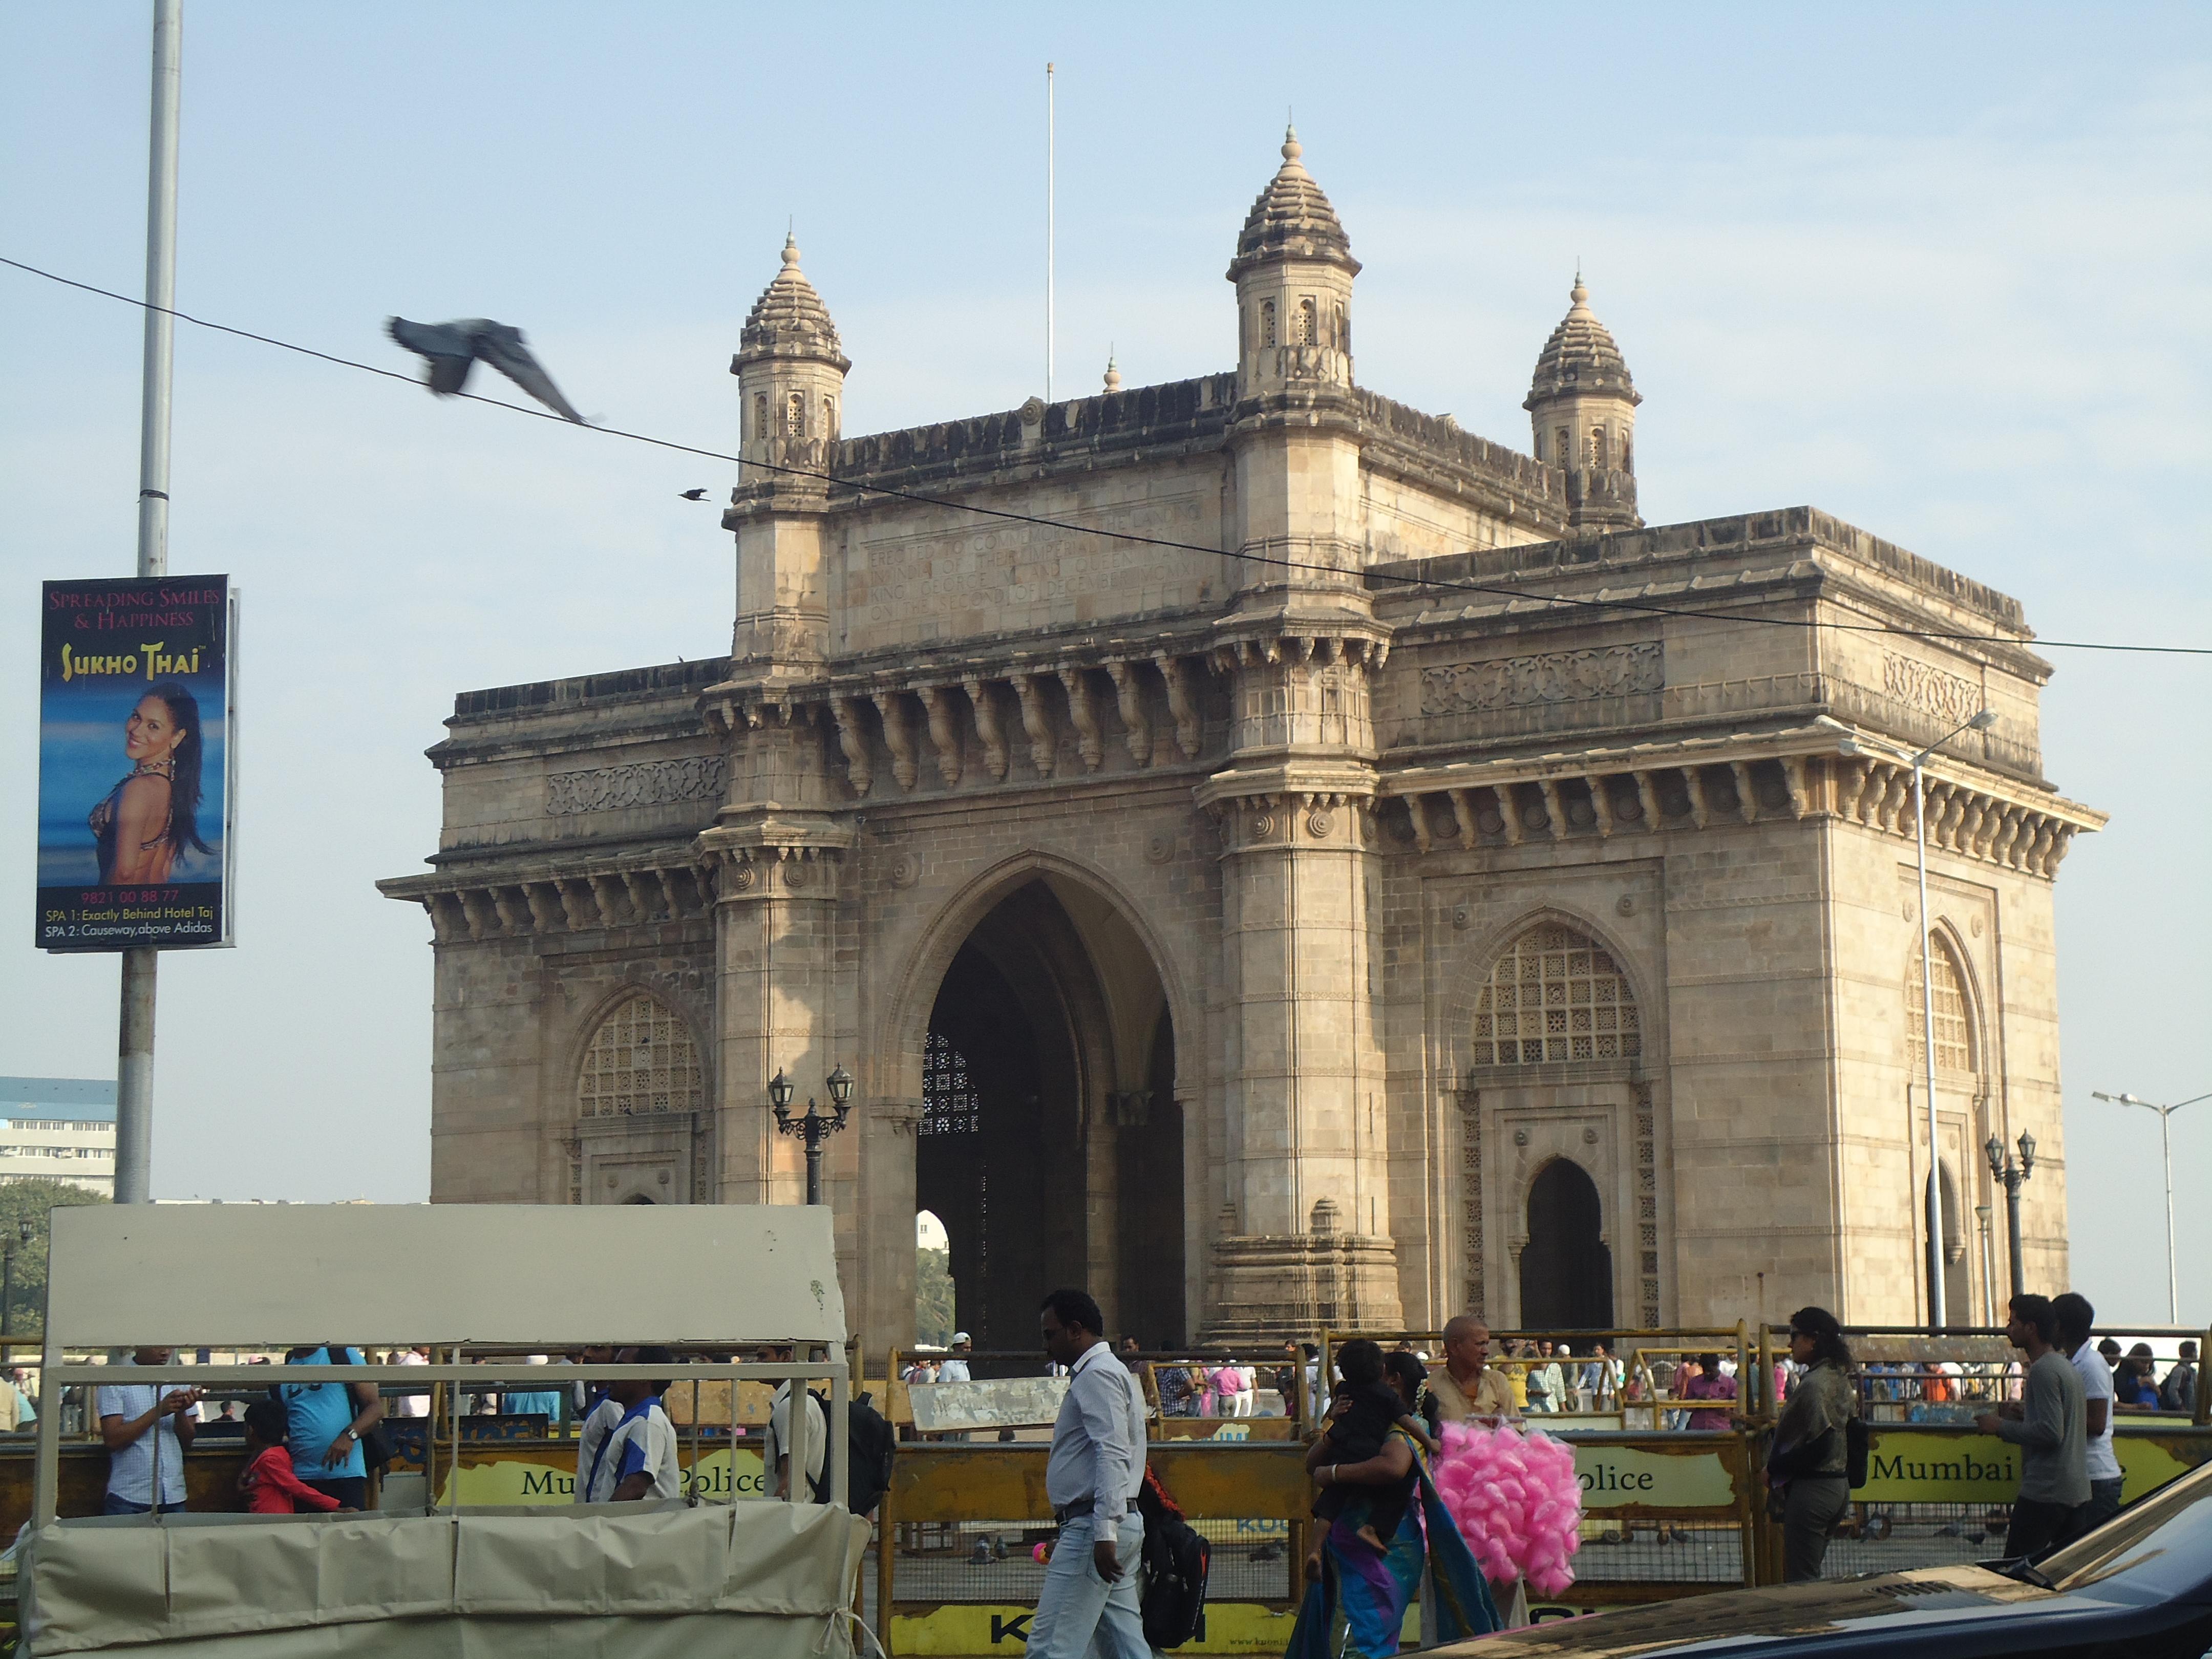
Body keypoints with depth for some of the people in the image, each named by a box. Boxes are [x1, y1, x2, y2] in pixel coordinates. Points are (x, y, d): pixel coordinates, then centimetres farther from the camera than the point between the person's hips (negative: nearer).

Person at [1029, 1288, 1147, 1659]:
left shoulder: (1098, 1375, -9)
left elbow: (1113, 1455, -20)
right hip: (1121, 1524, 11)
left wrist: (1104, 1532, -27)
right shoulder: (1110, 1372, 23)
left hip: (1093, 1524, -11)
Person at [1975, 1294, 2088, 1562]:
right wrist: (2027, 1416, 17)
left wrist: (2000, 1427, -12)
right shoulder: (2067, 1367, 18)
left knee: (2017, 1567, -9)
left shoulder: (2043, 1369, -13)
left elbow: (2051, 1432, -21)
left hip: (2045, 1490, -10)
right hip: (2076, 1491, 10)